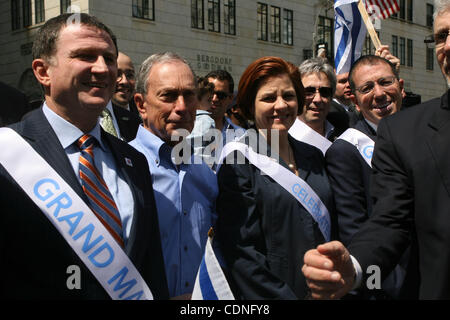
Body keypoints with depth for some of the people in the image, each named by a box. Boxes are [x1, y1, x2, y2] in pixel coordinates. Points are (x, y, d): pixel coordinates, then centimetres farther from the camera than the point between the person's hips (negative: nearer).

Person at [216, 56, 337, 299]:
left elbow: (331, 231, 11)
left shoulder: (313, 156, 5)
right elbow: (242, 251, -17)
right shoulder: (237, 161, -12)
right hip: (267, 294, -5)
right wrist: (284, 296, -20)